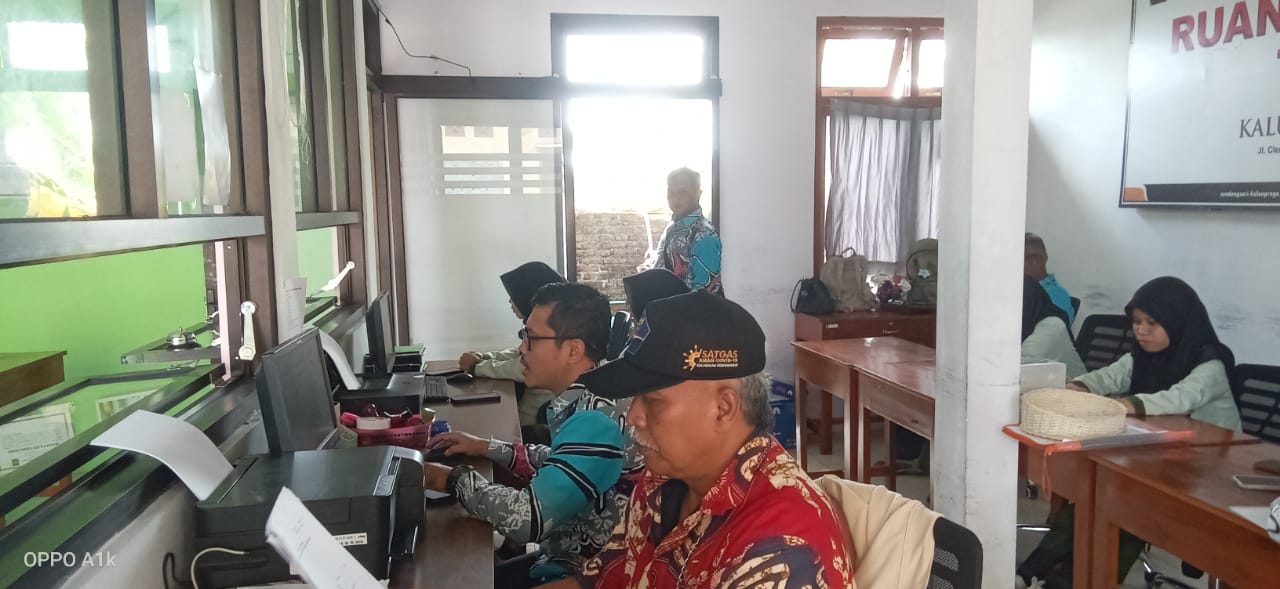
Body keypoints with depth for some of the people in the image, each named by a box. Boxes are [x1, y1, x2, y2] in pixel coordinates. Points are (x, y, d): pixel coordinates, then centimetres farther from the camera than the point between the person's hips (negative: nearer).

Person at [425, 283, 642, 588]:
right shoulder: (585, 402, 1)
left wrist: (455, 480, -13)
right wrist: (486, 447, 11)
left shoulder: (595, 421, -27)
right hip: (565, 557, 8)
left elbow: (526, 519, -28)